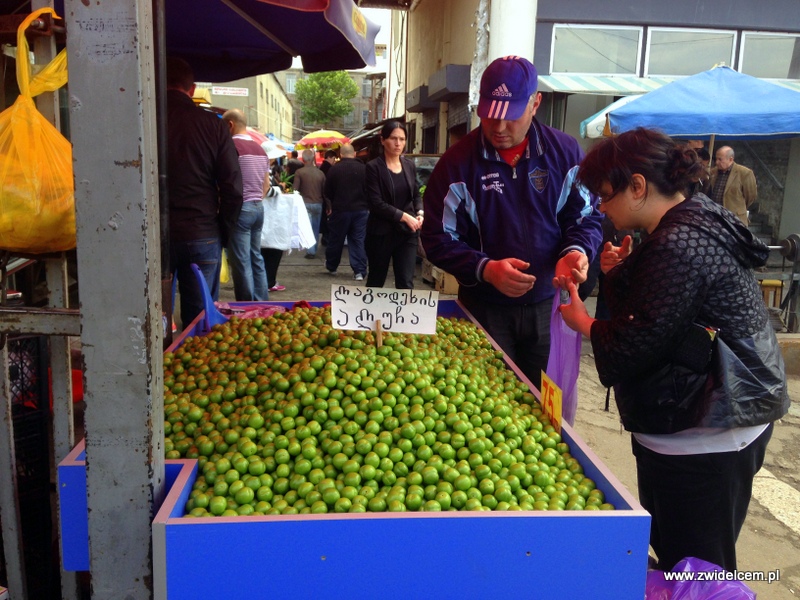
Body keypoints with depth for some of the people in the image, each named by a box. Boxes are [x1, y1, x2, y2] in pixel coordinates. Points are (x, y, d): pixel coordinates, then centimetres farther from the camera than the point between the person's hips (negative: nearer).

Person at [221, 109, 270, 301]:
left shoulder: (231, 146, -12)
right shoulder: (259, 148, 13)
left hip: (240, 208, -8)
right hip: (258, 207, 8)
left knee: (241, 263, -2)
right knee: (256, 258, 13)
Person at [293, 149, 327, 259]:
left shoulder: (299, 172, -9)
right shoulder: (320, 173, 0)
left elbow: (295, 189, -9)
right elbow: (324, 190, 5)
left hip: (305, 203, -3)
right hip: (318, 203, 3)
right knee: (316, 228, 13)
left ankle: (310, 251, -10)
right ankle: (314, 249, 21)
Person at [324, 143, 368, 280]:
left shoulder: (334, 169, -5)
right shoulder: (364, 168, -3)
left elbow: (328, 192, 2)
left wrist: (329, 207, 18)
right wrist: (366, 205, 18)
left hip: (340, 209, 0)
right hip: (361, 210, 1)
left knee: (336, 239, 13)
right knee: (358, 240, 3)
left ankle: (331, 266, 29)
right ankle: (359, 271, -2)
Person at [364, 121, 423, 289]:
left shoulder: (410, 166, 8)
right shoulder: (373, 167, -7)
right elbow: (376, 203, -15)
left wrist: (420, 212, -5)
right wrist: (404, 216, -19)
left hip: (407, 232, 4)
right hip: (381, 233, -3)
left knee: (406, 283, -1)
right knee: (376, 281, 11)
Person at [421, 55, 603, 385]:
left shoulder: (565, 152, -3)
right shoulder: (458, 163, -9)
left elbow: (586, 217, 5)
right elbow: (438, 240, -8)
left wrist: (576, 252, -17)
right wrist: (486, 269, -24)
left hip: (550, 306, 2)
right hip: (485, 309, -2)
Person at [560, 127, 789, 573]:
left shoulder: (677, 246, -22)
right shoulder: (701, 224, 10)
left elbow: (632, 348, -20)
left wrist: (583, 322, -2)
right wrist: (623, 272, 4)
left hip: (702, 436, -10)